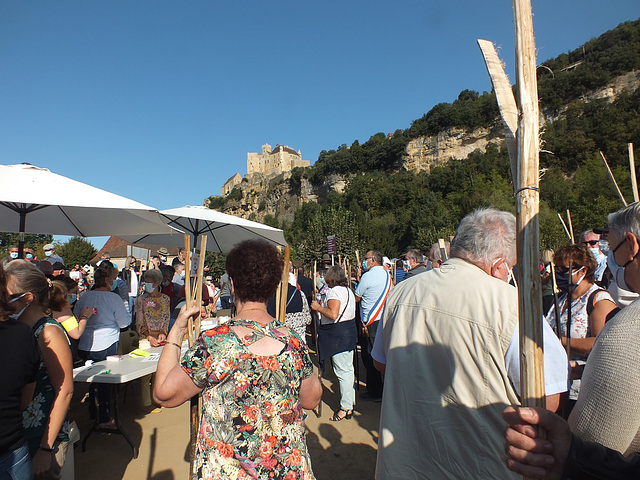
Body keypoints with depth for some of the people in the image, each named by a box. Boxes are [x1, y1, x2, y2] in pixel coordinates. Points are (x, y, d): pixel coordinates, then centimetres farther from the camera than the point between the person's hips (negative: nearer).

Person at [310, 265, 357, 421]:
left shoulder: (334, 291, -16)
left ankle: (346, 408, 6)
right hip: (349, 331, 10)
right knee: (348, 369, 16)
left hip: (338, 335, -10)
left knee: (343, 371, -3)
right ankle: (350, 402, 28)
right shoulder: (348, 290, 13)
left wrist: (318, 307, -12)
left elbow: (333, 315, -26)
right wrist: (323, 307, 25)